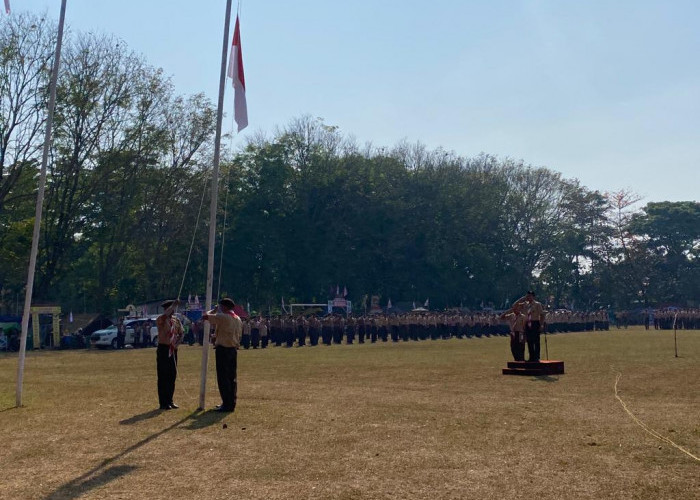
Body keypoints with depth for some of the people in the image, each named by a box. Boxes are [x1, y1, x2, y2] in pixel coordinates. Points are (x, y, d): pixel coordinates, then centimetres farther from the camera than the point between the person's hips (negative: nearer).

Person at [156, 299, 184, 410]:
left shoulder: (176, 321, 10)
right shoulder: (161, 320, -9)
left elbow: (181, 334, 15)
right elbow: (165, 315, -33)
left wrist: (177, 343, -2)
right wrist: (174, 304, -26)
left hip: (173, 350, 6)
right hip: (163, 350, -6)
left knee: (172, 376, 10)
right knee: (163, 377, -3)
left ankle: (169, 401, 20)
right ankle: (163, 403, 1)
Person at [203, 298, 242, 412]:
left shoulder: (222, 317, -13)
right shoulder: (238, 319, 11)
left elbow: (205, 317, -12)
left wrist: (213, 310, 6)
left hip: (223, 349, -8)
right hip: (234, 350, 8)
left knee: (223, 378, -4)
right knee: (232, 377, 12)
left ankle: (227, 404, -5)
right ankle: (231, 403, 18)